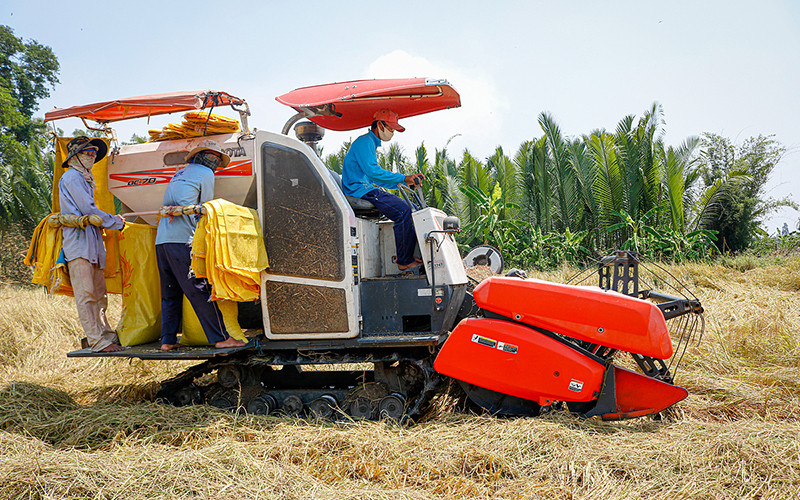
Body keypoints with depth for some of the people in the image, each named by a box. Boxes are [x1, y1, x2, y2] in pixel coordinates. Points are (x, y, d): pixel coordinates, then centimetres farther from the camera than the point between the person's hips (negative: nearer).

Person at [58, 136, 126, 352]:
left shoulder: (85, 179, 25)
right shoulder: (71, 177, -4)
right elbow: (88, 209, -10)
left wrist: (111, 219, 15)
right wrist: (116, 222, -1)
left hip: (91, 240, 9)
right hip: (77, 240, -9)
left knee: (99, 293, 8)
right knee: (85, 294, -9)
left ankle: (107, 334, 12)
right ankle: (97, 341, -12)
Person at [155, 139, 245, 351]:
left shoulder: (179, 174, 26)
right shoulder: (205, 174, 2)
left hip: (161, 239, 8)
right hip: (182, 240, -8)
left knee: (170, 294, 12)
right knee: (200, 292, -9)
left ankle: (167, 340, 13)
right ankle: (220, 338, -8)